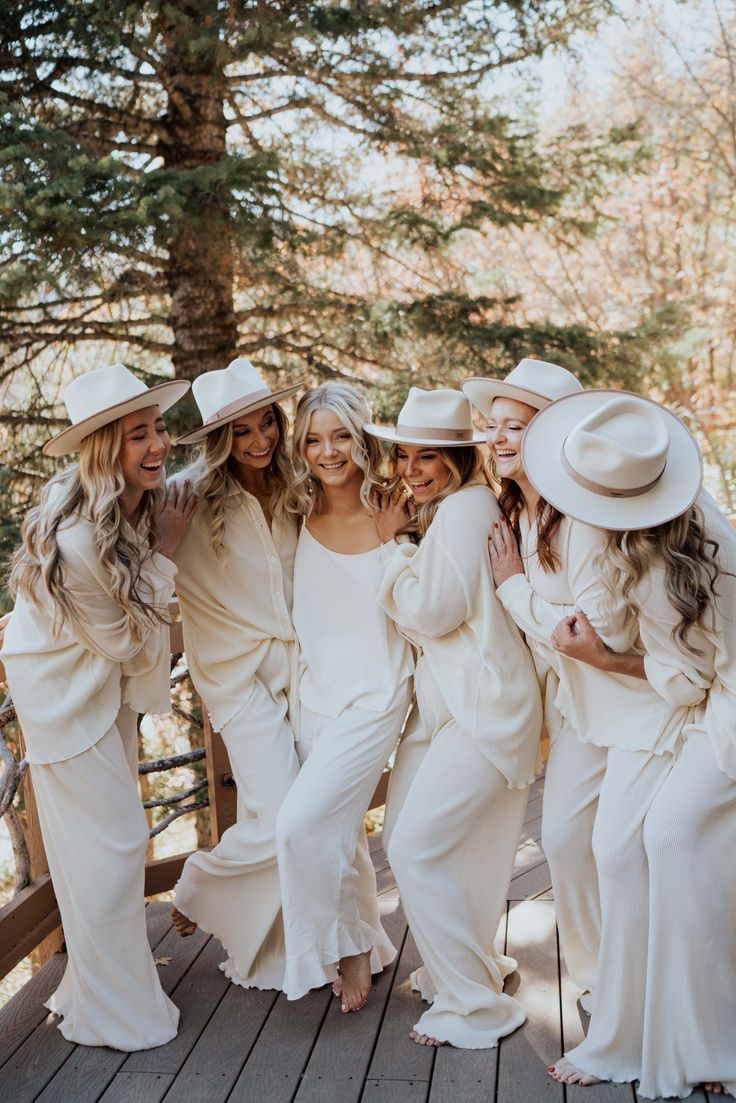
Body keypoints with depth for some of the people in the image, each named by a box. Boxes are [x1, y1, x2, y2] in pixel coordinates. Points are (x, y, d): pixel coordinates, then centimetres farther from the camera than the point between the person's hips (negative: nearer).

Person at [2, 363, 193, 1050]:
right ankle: (113, 1015, 19)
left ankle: (99, 975, 40)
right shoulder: (77, 538, -35)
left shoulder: (142, 503, -10)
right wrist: (163, 552, -22)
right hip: (65, 690, -8)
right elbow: (129, 643, -22)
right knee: (106, 843, 0)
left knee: (112, 832, 20)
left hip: (110, 677, 8)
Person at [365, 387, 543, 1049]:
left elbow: (432, 611, -17)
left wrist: (395, 545, -6)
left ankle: (476, 1005, 7)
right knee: (406, 836, 13)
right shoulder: (437, 512, 17)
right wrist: (402, 542, 8)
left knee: (418, 850, -8)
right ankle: (472, 963, 32)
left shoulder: (466, 505, -13)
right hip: (443, 697, 10)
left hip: (484, 702, -10)